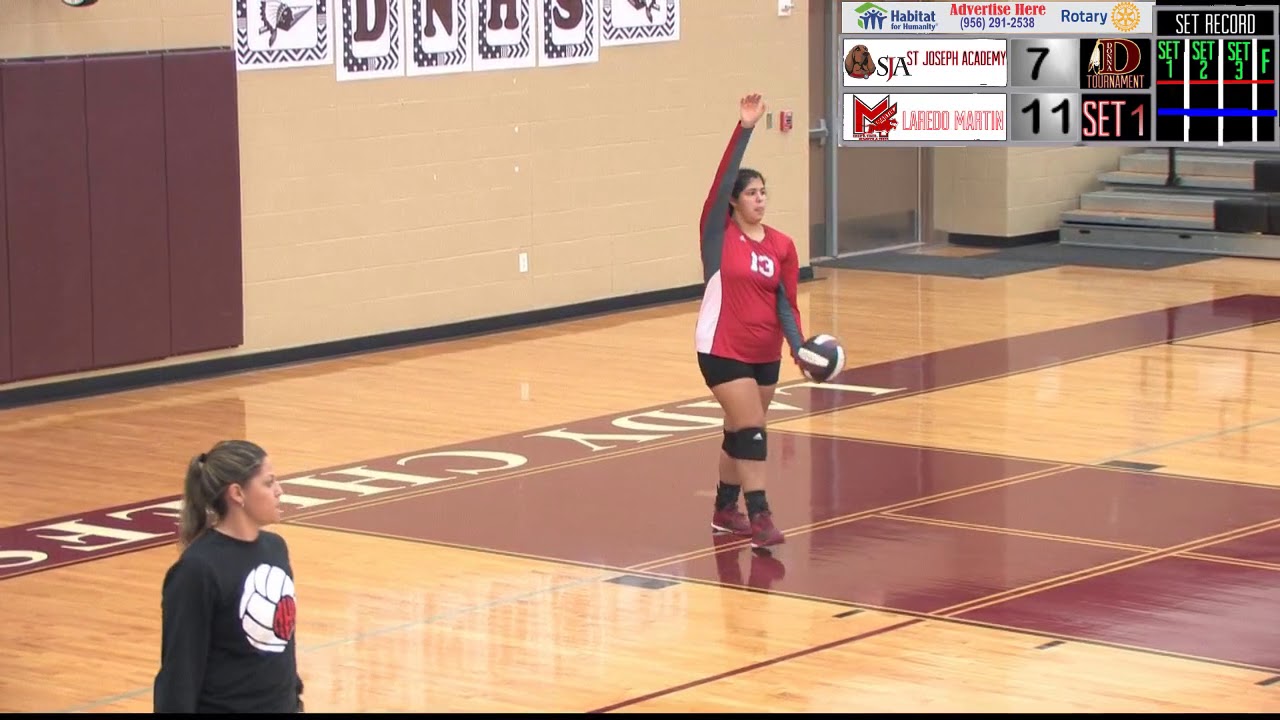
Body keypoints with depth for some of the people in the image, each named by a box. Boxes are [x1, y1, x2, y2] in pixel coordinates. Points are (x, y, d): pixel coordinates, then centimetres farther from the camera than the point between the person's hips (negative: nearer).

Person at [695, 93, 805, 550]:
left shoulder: (782, 246, 3)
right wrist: (744, 129, -27)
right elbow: (722, 177, -20)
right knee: (751, 428, -13)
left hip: (765, 353, 5)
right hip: (723, 351, -5)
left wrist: (799, 346, -11)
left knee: (740, 430, 15)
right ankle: (759, 518, -13)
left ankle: (725, 510, 29)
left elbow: (786, 303, 3)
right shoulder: (718, 234, -8)